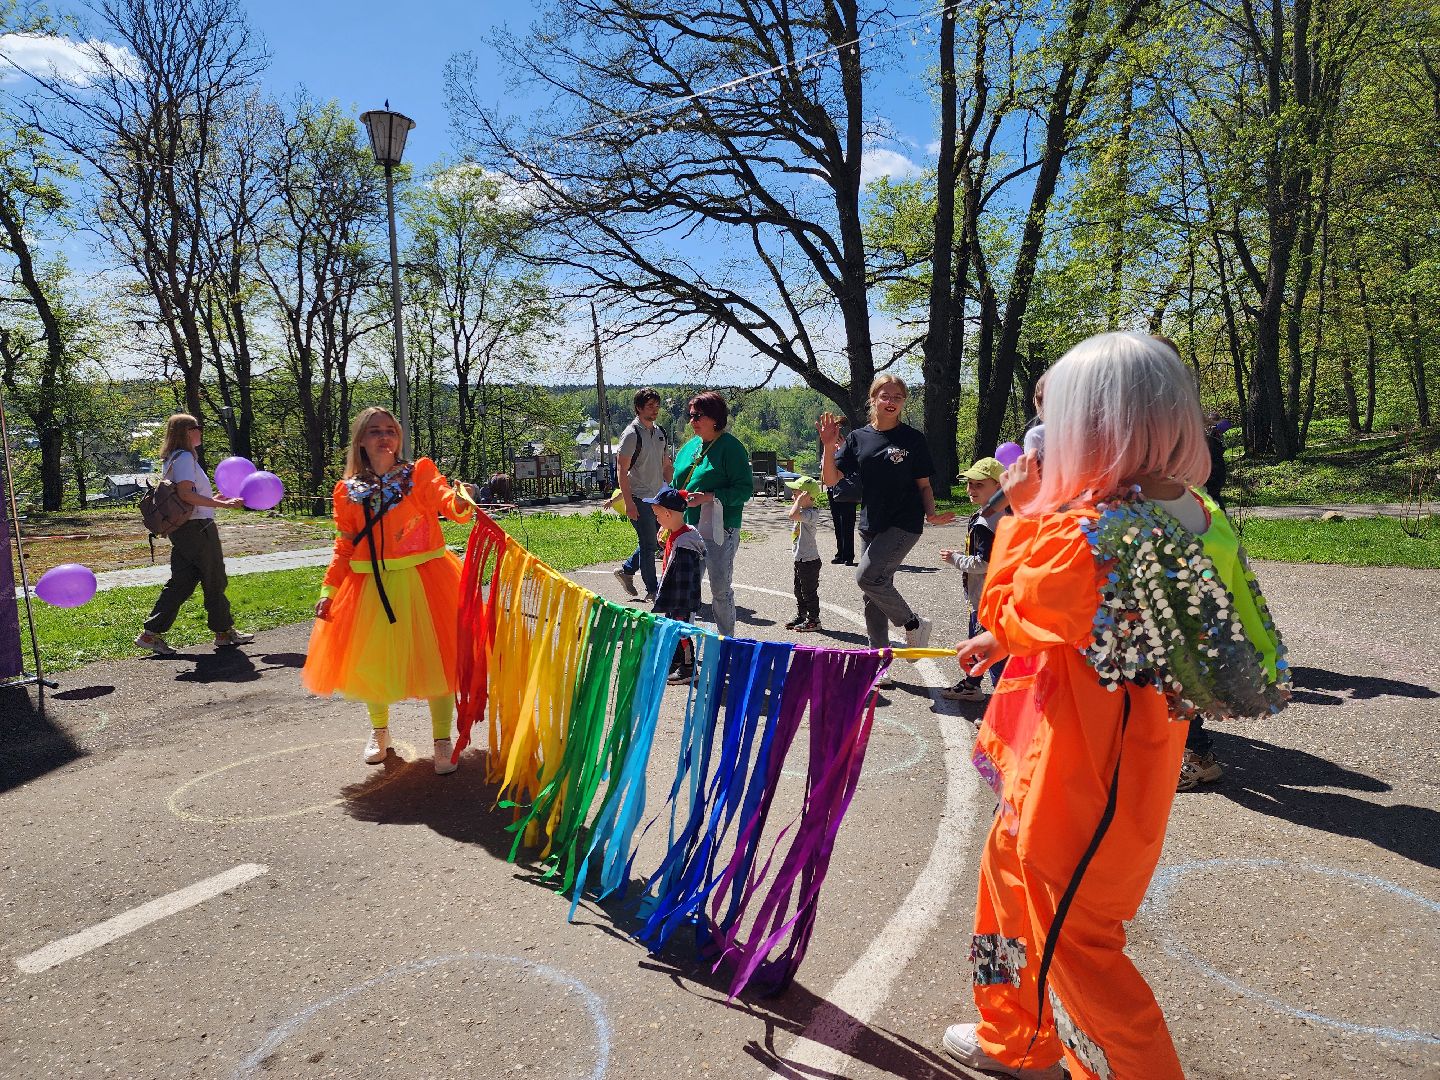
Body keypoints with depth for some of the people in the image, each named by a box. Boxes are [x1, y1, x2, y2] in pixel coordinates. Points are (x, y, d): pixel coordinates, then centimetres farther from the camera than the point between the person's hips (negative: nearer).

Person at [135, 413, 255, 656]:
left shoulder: (172, 459, 18)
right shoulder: (184, 457, -13)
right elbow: (186, 493, -24)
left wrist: (213, 499, 25)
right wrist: (222, 504, -25)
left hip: (183, 530, 10)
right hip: (197, 527, -10)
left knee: (181, 582, 9)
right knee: (214, 580, 2)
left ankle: (152, 633, 6)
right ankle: (224, 631, 13)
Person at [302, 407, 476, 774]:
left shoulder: (419, 473, -1)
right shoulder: (347, 491, 7)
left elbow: (447, 502, -17)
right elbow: (344, 547, 10)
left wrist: (461, 503, -41)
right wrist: (329, 589, 3)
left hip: (422, 579, -3)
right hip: (370, 587, 3)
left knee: (435, 658, -2)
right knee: (372, 660, 12)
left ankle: (442, 740, 14)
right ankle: (379, 731, 38)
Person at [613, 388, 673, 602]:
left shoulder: (660, 432, 11)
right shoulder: (632, 434, -13)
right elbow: (622, 471, -14)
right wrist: (628, 502, -18)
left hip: (658, 497, 8)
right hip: (639, 498, -8)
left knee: (652, 541, 14)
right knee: (648, 544, -3)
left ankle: (626, 570, 32)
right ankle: (652, 591, 7)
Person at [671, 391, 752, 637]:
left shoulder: (730, 447, -7)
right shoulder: (689, 447, 14)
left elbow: (745, 489, -13)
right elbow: (676, 487, 21)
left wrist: (709, 497, -21)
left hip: (719, 531, -6)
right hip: (688, 529, 7)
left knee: (720, 589, 1)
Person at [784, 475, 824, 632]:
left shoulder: (811, 513, -21)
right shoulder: (804, 512, 10)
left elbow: (793, 515, -37)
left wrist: (799, 501, -28)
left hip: (809, 560, -10)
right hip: (800, 559, 10)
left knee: (809, 591, 0)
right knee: (799, 590, 18)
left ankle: (813, 620, 9)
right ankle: (801, 616, 30)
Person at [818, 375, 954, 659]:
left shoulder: (912, 439, -1)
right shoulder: (858, 438, 5)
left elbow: (924, 485, 3)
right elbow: (831, 479, -2)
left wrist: (931, 513, -15)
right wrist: (829, 446, -17)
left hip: (904, 523, -4)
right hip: (871, 524, 4)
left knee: (867, 576, -20)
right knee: (873, 597, 8)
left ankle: (914, 625, 3)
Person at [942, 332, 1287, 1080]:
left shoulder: (1097, 524, -28)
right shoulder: (1171, 509, 1)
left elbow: (1010, 614, -15)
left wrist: (1021, 515, -9)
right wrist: (1004, 638, 12)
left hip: (1084, 773, -10)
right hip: (1096, 757, 10)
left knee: (1072, 936, 8)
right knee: (1010, 862, 25)